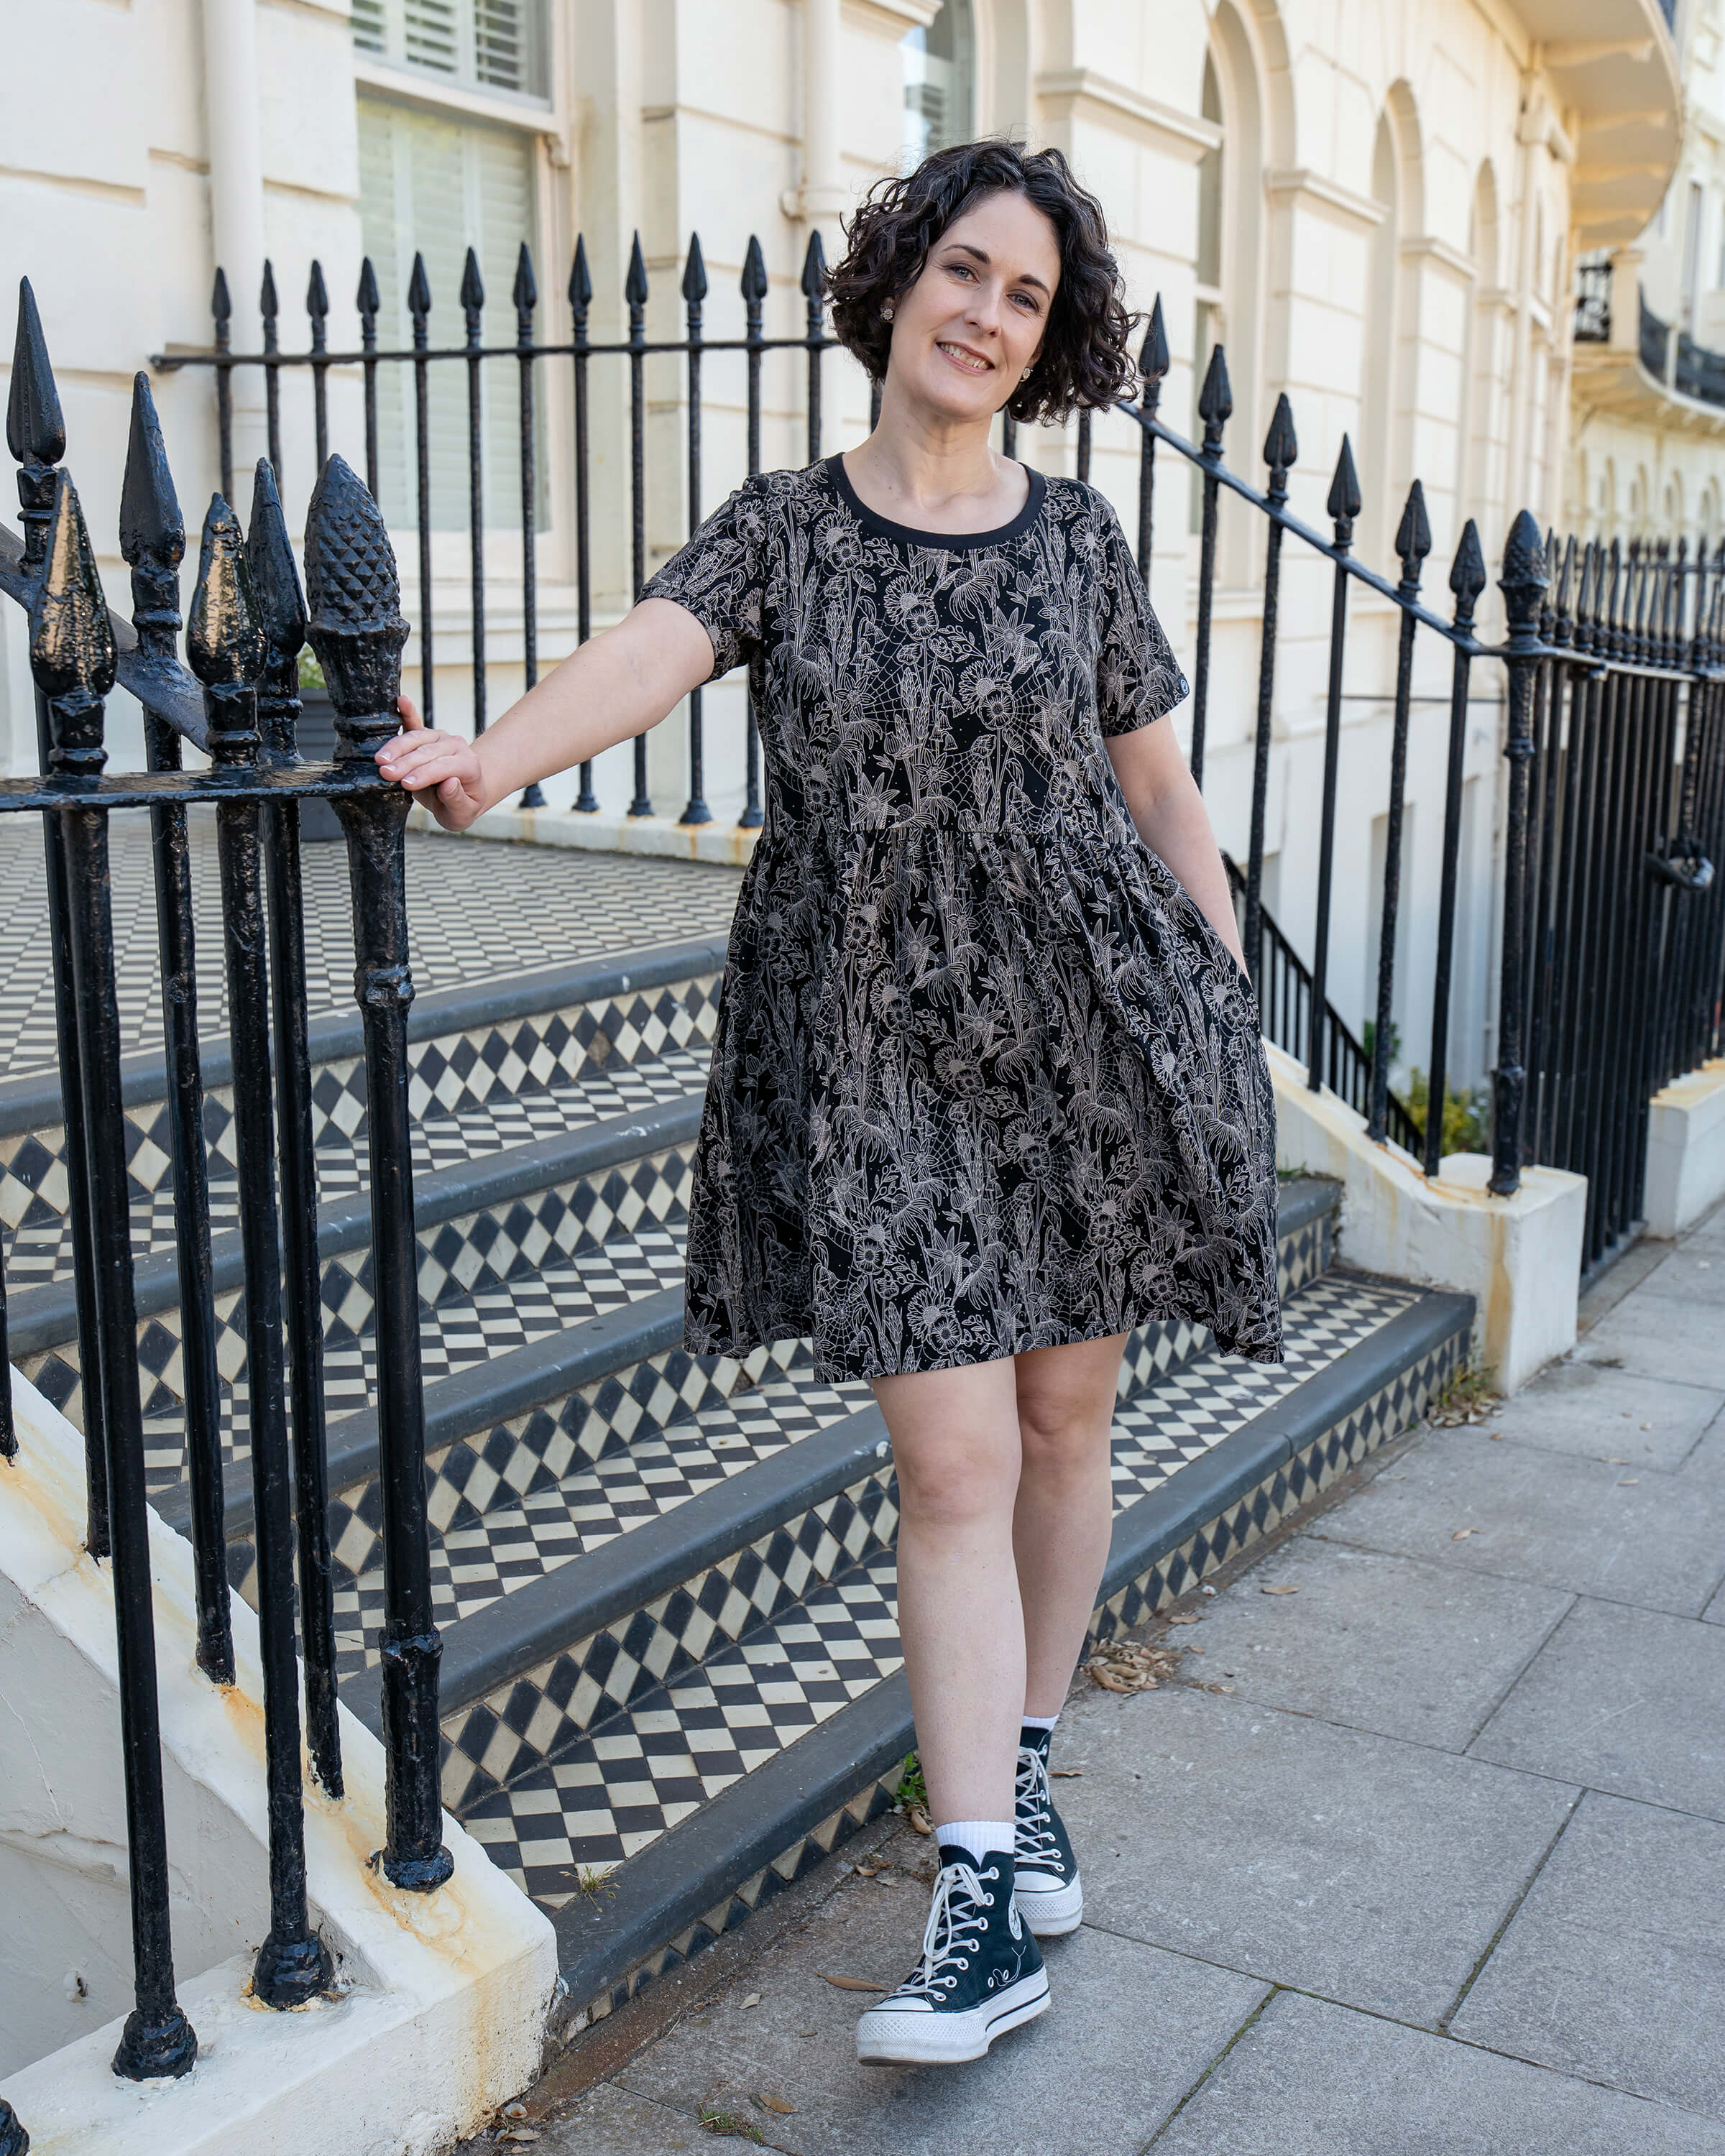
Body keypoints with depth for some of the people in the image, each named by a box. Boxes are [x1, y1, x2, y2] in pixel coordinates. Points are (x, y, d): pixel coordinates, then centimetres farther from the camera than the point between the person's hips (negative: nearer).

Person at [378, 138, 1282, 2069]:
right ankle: (982, 1906, 2)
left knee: (1062, 1421, 11)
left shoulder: (1076, 537, 6)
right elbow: (647, 652, -18)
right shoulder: (781, 529, 2)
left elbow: (1158, 787, 11)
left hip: (1094, 1017, 2)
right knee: (950, 1459, -5)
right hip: (875, 1042, -2)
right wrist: (496, 757, -39)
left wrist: (1234, 1012, 10)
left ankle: (1023, 1767, 34)